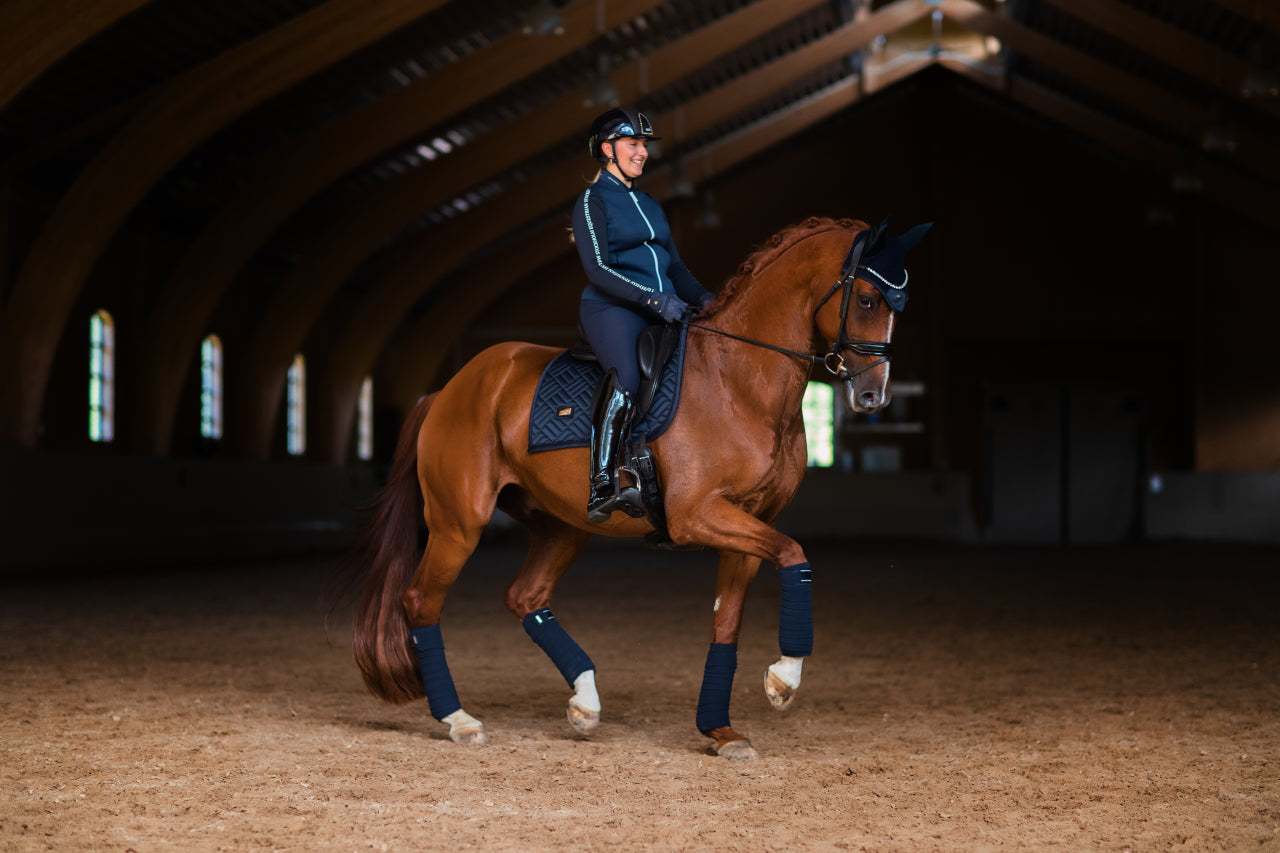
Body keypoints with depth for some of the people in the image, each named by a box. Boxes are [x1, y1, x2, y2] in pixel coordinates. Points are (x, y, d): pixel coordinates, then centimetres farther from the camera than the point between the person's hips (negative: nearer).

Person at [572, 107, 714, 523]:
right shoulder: (593, 200, 1)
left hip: (663, 312, 8)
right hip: (611, 309, -8)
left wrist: (703, 298, 7)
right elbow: (598, 270, -10)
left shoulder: (650, 205, 24)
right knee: (628, 378, -35)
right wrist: (654, 298, -21)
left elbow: (674, 265, 26)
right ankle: (602, 485, -38)